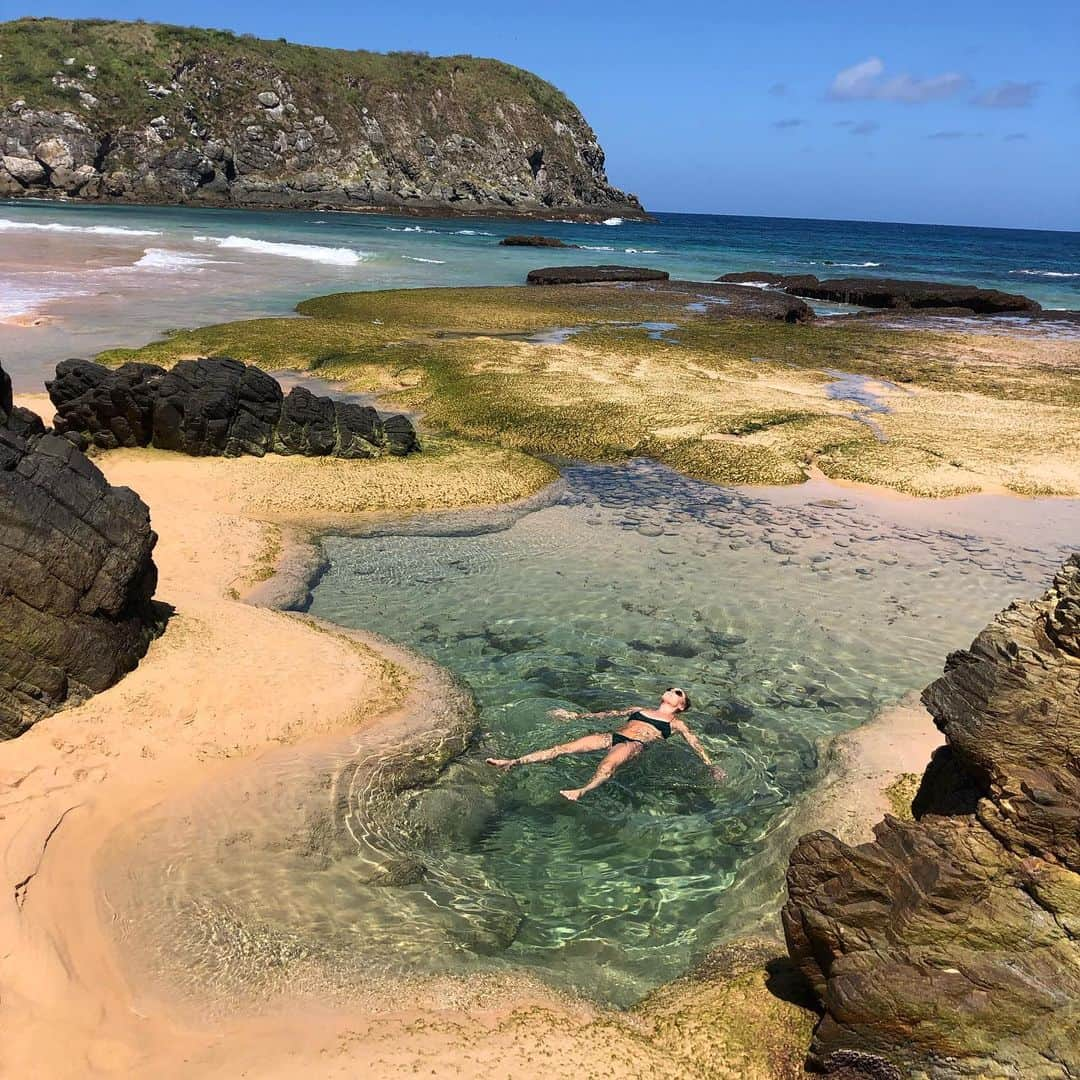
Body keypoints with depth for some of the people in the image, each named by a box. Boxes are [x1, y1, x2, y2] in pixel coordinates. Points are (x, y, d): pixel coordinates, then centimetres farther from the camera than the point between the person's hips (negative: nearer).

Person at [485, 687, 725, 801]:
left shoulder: (677, 724, 21)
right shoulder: (639, 710, 32)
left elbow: (695, 744, 11)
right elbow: (606, 714, 31)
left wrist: (710, 766, -3)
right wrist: (576, 716, 28)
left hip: (634, 745, -4)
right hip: (612, 736, 4)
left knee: (609, 764, -40)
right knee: (564, 747, -16)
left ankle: (583, 790, -69)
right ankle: (514, 762, -25)